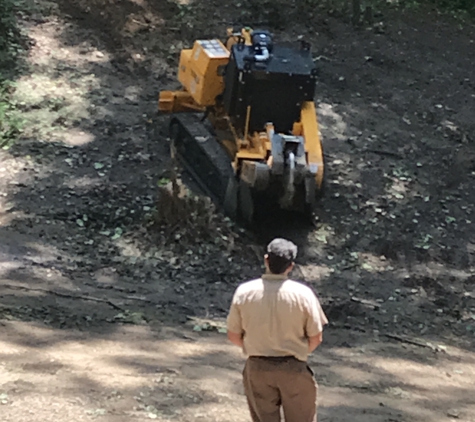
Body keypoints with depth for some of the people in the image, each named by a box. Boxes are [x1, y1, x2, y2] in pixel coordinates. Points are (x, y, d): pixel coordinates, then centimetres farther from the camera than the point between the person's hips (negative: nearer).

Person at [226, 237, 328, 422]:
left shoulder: (244, 292, -10)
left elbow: (233, 335, -2)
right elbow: (315, 338, -7)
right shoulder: (303, 293, -14)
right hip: (294, 369, -1)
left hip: (257, 368, 2)